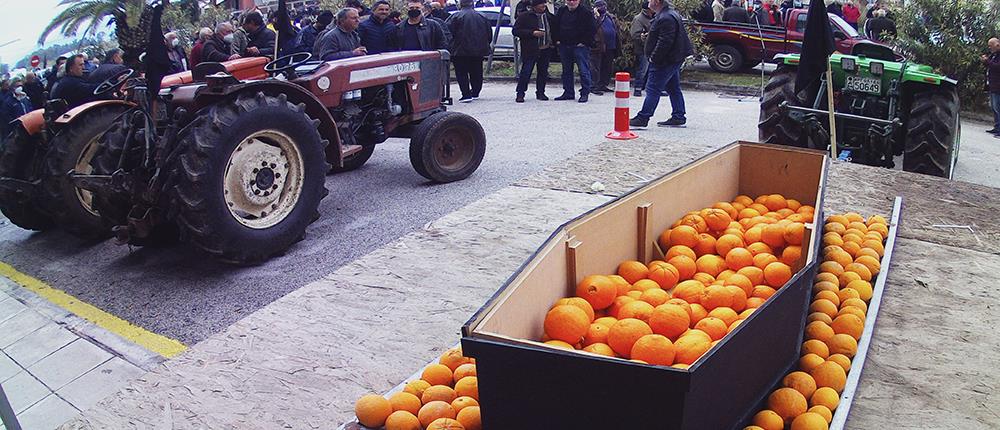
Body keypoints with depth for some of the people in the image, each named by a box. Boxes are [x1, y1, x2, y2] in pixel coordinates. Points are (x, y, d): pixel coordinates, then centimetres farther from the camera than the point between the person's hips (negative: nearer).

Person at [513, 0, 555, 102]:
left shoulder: (549, 16, 11)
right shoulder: (524, 17, -5)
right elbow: (515, 31, -9)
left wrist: (554, 41, 5)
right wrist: (532, 33, -17)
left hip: (546, 49, 5)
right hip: (530, 50, -5)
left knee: (543, 72, 9)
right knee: (526, 72, -7)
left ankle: (540, 92, 21)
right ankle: (520, 94, 0)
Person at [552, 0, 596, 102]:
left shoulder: (586, 12, -6)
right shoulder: (561, 11, 11)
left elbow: (593, 29, -8)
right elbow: (555, 27, 19)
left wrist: (584, 42, -11)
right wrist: (557, 40, 8)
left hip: (580, 46, -5)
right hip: (564, 46, 5)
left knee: (584, 70, -6)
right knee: (566, 71, 11)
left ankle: (584, 93, 0)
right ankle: (568, 93, 19)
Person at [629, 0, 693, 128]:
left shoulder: (665, 19, -21)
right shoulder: (671, 13, 15)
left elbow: (664, 42, -26)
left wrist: (654, 57, -17)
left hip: (666, 60, -11)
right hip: (674, 59, 11)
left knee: (653, 89, -8)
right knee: (673, 88, 14)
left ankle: (642, 118, -6)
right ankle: (679, 117, 18)